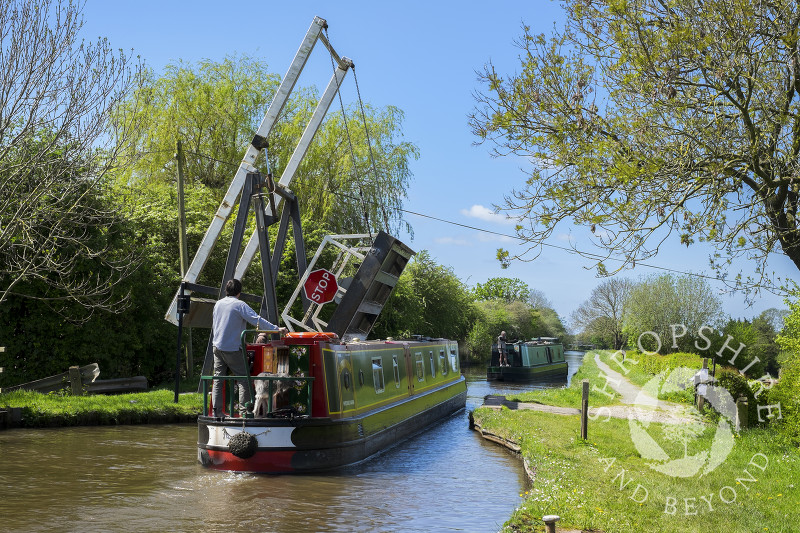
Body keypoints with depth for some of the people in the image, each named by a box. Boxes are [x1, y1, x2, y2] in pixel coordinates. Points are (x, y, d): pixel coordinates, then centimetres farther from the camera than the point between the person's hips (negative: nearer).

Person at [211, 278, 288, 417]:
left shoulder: (218, 304, 10)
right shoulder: (239, 305, -11)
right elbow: (257, 320, -17)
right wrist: (276, 329, -17)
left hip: (217, 347, 7)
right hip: (232, 348, -6)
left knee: (218, 379, 9)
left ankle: (216, 411, 7)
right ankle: (244, 410, -4)